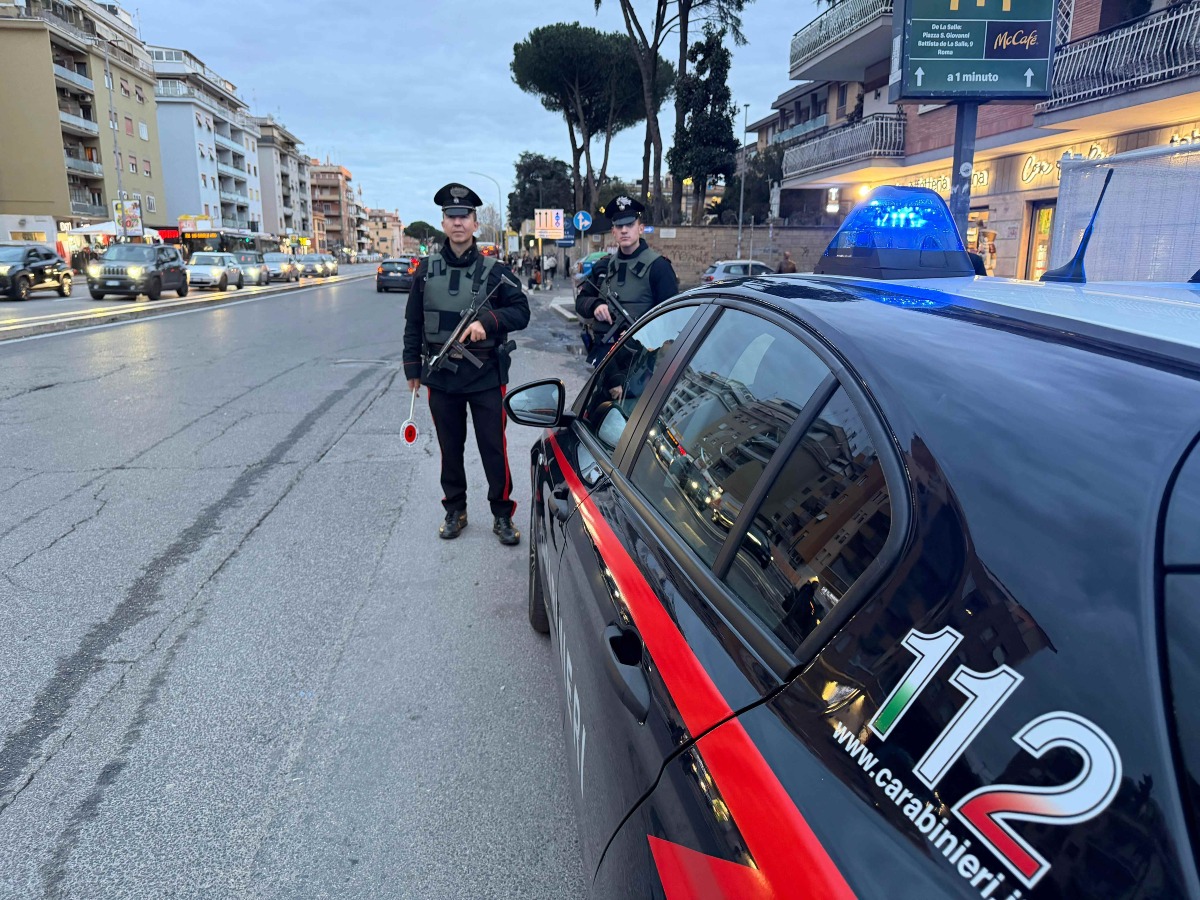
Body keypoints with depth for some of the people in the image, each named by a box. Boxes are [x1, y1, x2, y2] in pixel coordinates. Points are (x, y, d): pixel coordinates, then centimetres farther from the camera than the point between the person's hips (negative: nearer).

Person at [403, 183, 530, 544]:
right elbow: (413, 323, 9)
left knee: (493, 448, 2)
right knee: (450, 448, 13)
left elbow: (521, 311, -5)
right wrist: (412, 366, 8)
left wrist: (487, 322, -21)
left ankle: (502, 515, 15)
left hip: (486, 376, -2)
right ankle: (455, 511, 28)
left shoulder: (494, 270, -3)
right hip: (441, 376, 3)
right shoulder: (427, 270, 4)